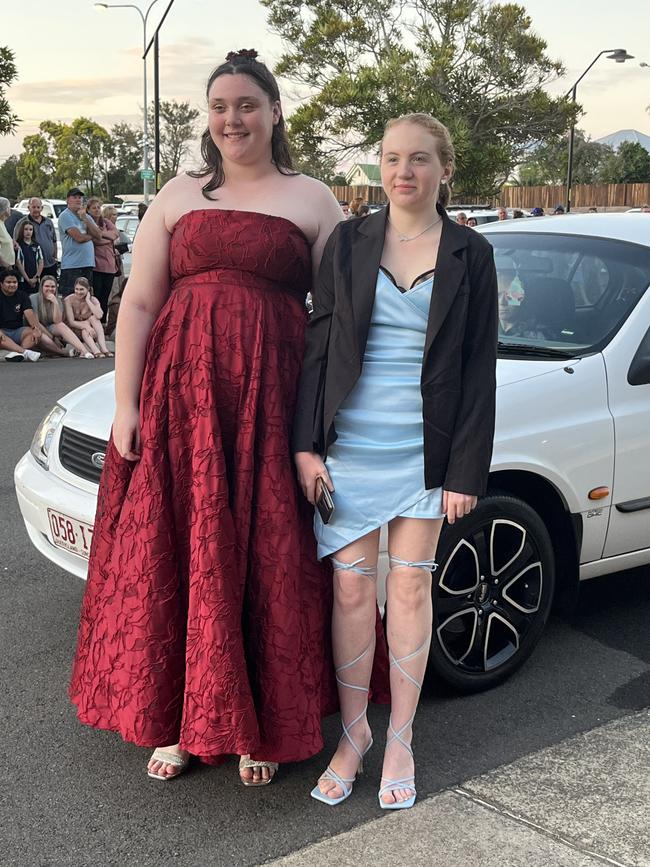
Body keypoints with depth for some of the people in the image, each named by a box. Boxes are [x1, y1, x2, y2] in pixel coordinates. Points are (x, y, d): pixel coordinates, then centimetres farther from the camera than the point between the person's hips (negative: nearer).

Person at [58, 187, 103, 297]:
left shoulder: (87, 216, 16)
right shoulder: (65, 216, -5)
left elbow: (99, 236, 2)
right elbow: (79, 237, -16)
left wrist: (84, 218, -4)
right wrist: (91, 235, 5)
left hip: (88, 264, 7)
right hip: (71, 265, -7)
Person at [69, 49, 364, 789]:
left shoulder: (312, 201, 9)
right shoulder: (178, 196, 13)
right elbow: (137, 303, 7)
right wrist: (125, 406, -3)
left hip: (271, 399, -1)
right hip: (178, 394, 2)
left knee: (265, 564, 2)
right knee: (175, 556, 4)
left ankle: (259, 727, 18)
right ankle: (177, 721, 20)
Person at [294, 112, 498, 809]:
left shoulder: (470, 255, 1)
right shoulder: (348, 243, 4)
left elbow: (479, 369, 0)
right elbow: (317, 344, 4)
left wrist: (467, 471, -5)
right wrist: (306, 444, -3)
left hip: (425, 449, -1)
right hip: (348, 445, 1)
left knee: (410, 588, 6)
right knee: (351, 589, 5)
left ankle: (400, 739, 22)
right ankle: (353, 732, 22)